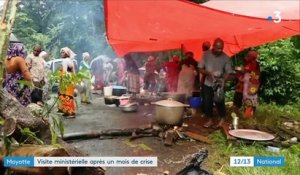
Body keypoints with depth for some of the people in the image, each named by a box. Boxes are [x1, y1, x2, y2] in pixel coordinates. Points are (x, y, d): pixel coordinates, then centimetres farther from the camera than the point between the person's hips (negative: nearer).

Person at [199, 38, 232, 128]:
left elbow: (228, 72, -7)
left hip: (219, 84, -2)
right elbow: (200, 69, -3)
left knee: (219, 102, 2)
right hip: (208, 84, 2)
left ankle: (222, 119, 24)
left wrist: (223, 81, -23)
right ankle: (210, 120, 23)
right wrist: (208, 73, -21)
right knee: (207, 102, 5)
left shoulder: (225, 57, -10)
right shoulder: (206, 55, -6)